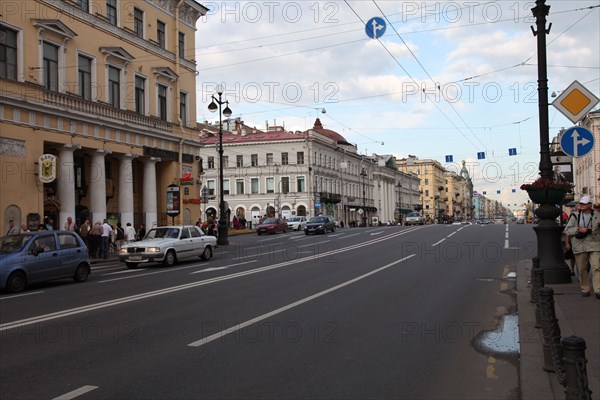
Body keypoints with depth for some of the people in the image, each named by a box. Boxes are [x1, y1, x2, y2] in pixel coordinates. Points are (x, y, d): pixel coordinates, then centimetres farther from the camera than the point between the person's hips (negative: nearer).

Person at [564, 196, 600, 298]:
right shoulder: (575, 216, 7)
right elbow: (567, 230, 2)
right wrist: (579, 229, -12)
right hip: (580, 246, 1)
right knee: (582, 269, 5)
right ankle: (585, 289, 16)